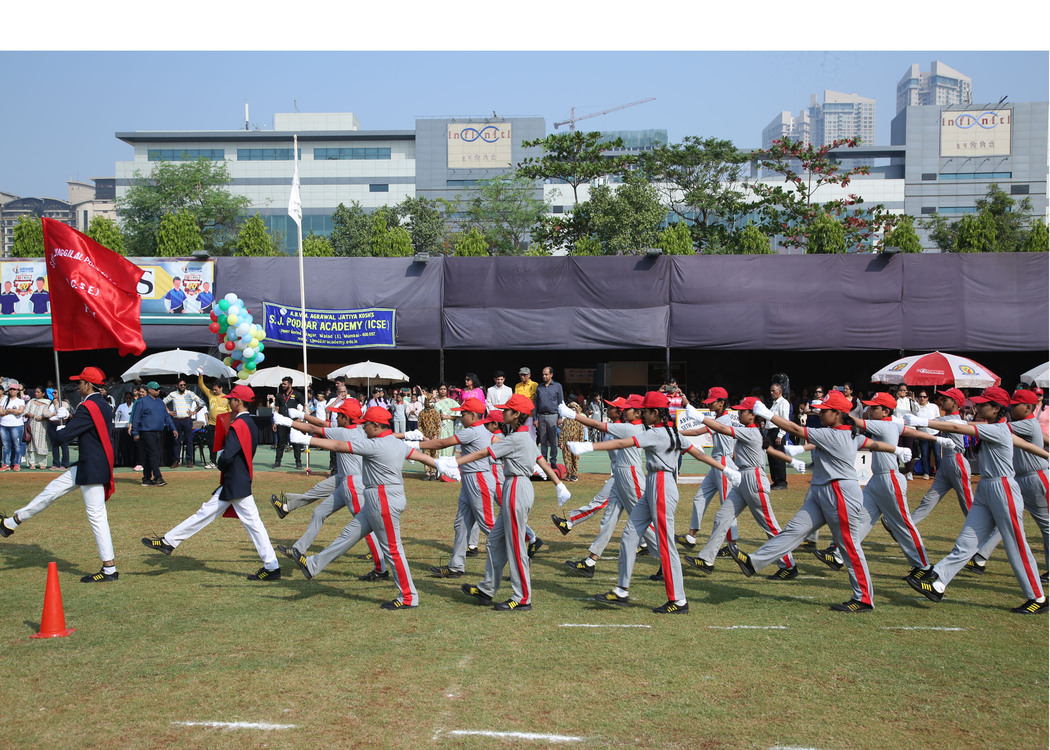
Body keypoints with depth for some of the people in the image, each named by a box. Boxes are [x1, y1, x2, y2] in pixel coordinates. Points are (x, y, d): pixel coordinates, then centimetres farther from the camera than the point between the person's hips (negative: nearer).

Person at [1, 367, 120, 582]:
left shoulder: (87, 407, -19)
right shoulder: (104, 406, 11)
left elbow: (63, 436, -19)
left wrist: (58, 432, 3)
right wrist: (71, 417, 16)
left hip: (92, 469, -10)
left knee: (96, 515, -6)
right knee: (54, 488, 18)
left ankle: (109, 570, -2)